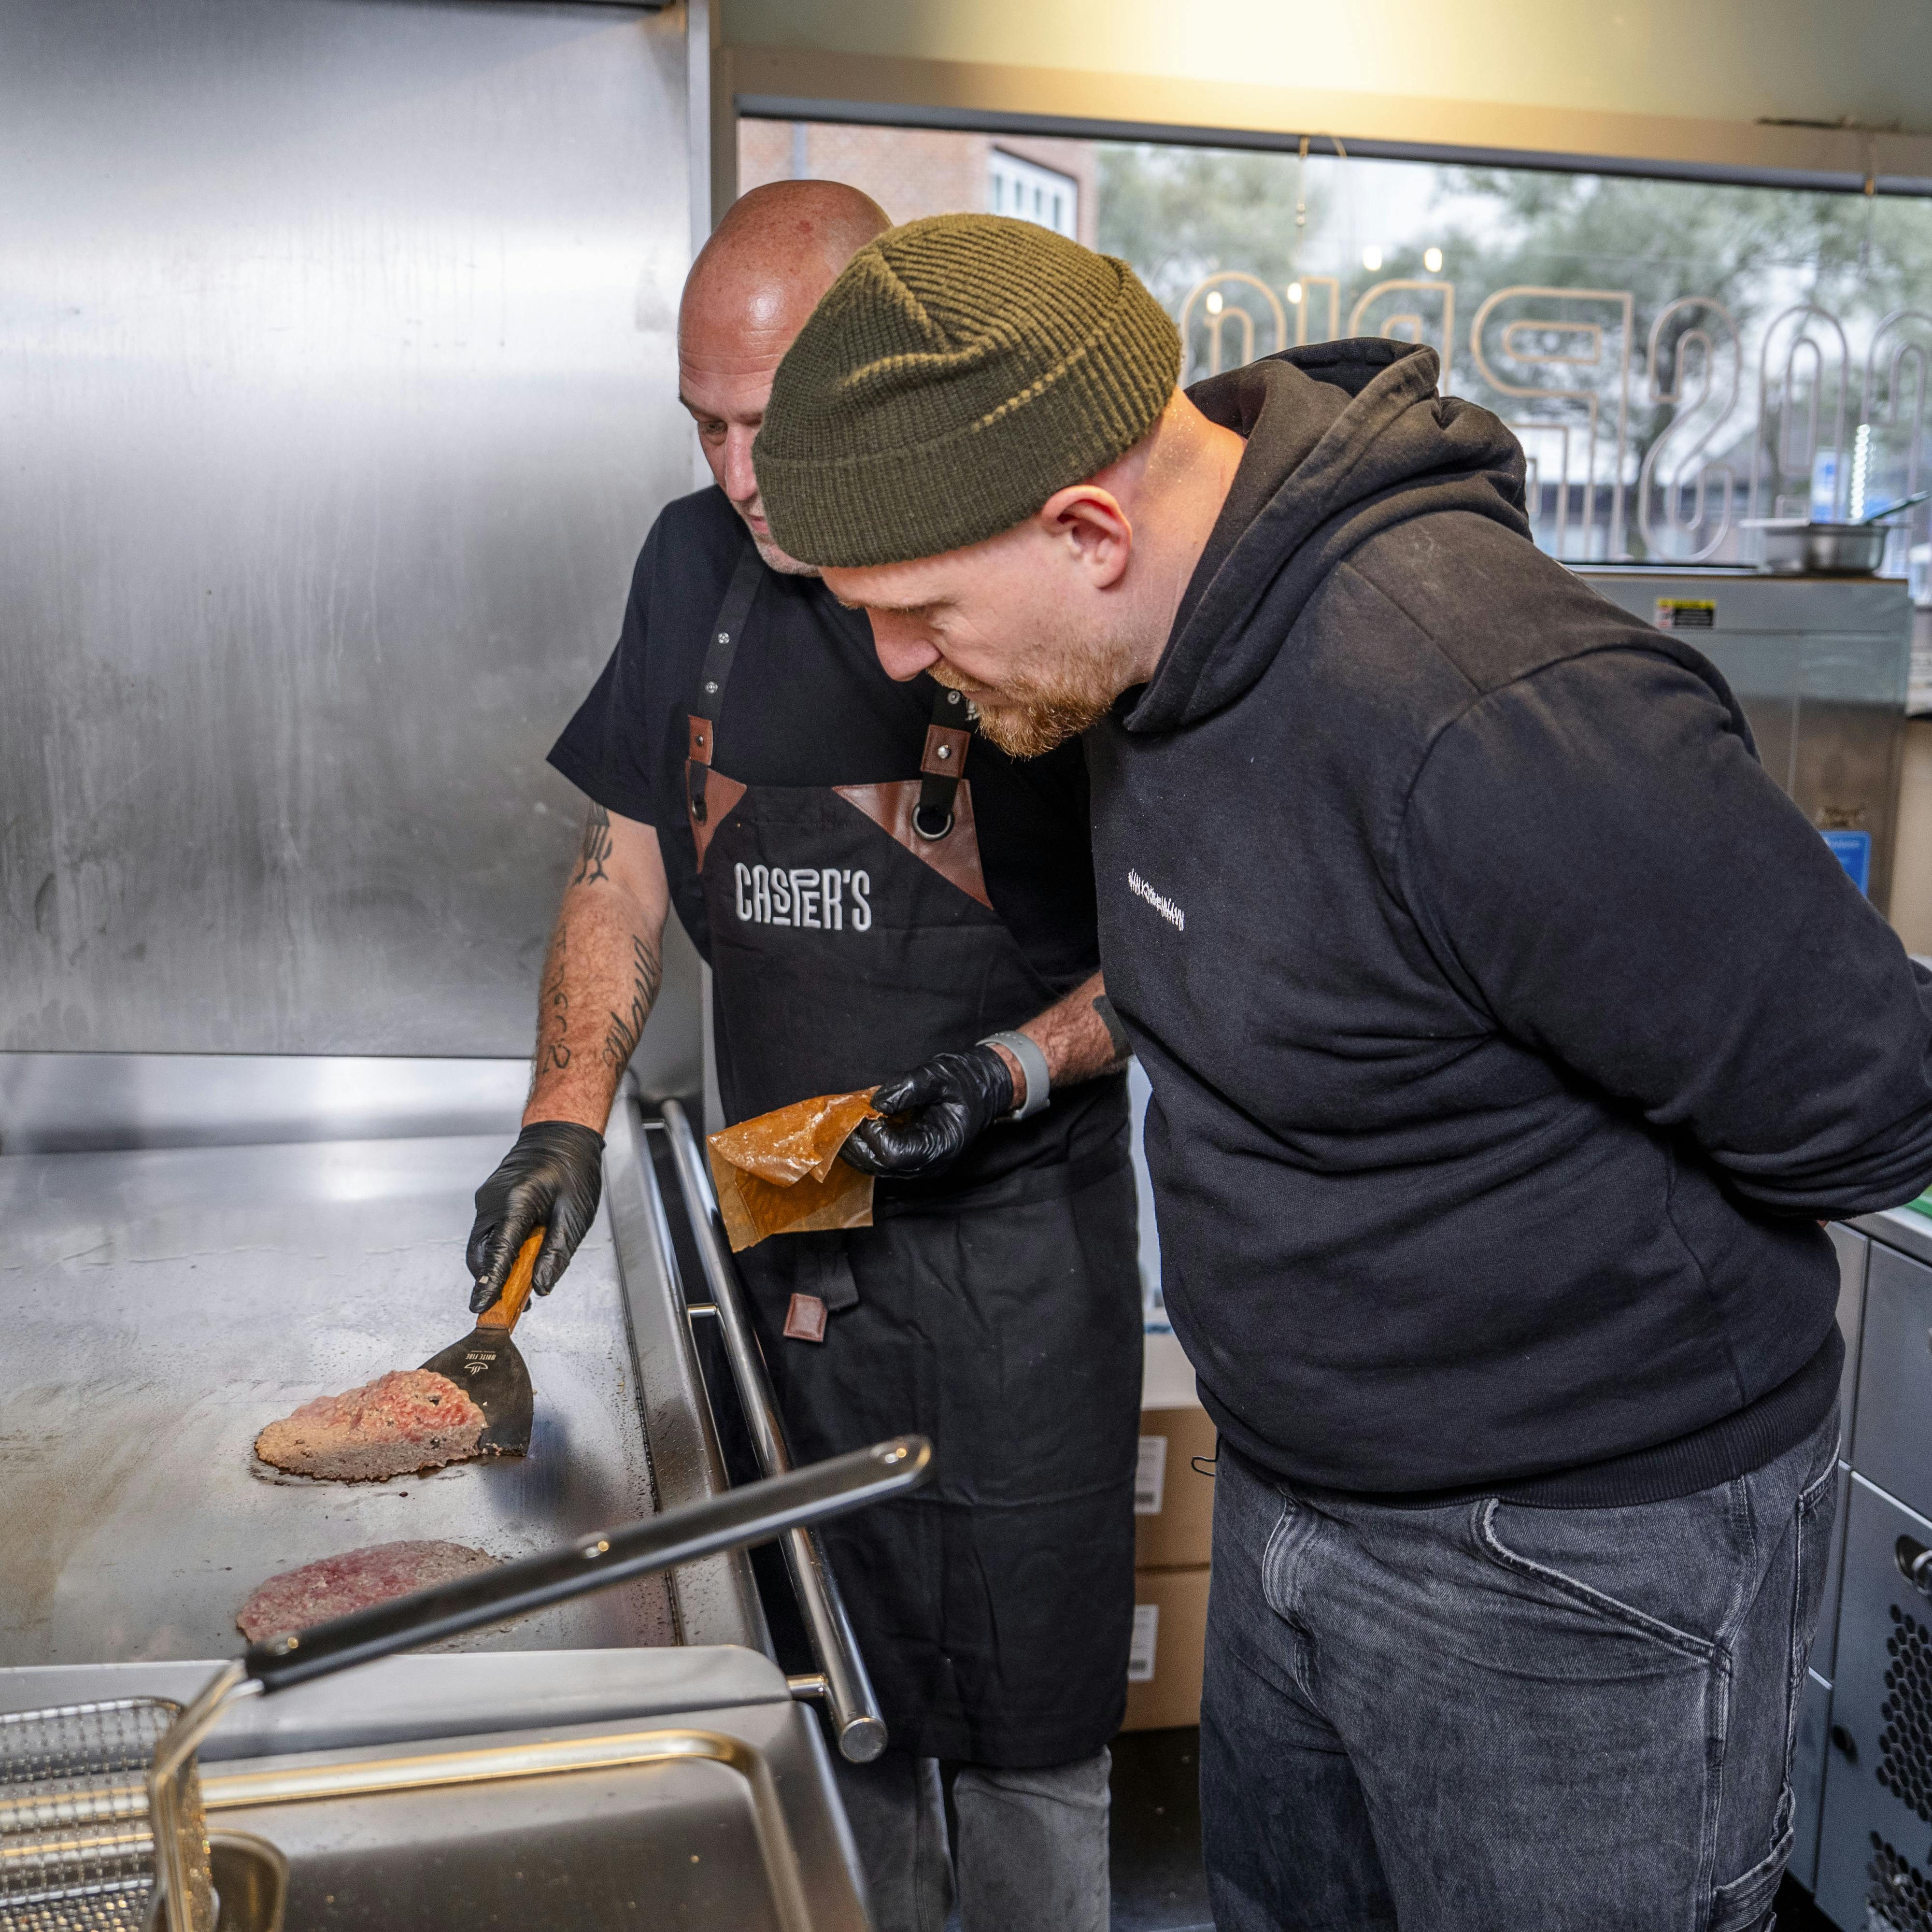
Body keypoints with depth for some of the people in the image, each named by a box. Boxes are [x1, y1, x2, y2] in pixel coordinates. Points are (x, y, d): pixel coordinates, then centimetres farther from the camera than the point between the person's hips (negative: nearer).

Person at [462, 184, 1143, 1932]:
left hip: (1015, 1244, -4)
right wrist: (569, 1121, -4)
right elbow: (627, 868, 8)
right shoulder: (699, 565, 4)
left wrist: (1014, 1071, -22)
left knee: (1025, 1721, 9)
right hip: (791, 1241, 5)